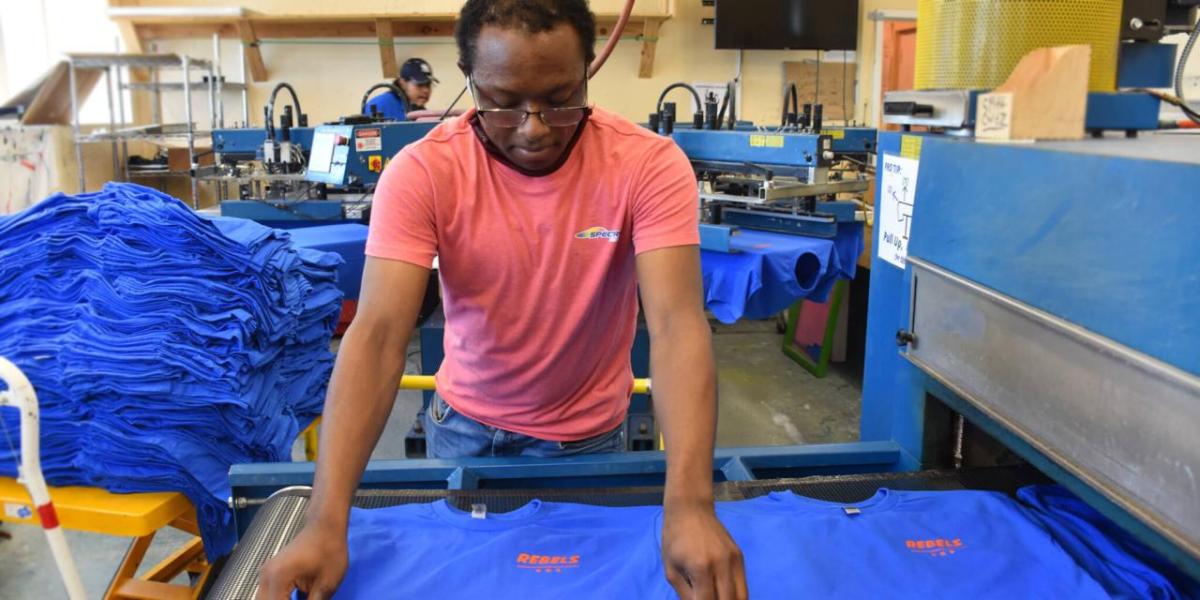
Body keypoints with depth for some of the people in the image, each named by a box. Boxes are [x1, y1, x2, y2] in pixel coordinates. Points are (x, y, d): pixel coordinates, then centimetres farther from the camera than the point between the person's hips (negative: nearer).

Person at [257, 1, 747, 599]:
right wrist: (326, 522, -40)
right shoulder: (422, 172, -22)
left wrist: (689, 504, -46)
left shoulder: (649, 164, -23)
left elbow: (677, 323, -33)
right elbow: (378, 334, -30)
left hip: (588, 433, 0)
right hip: (465, 423, 1)